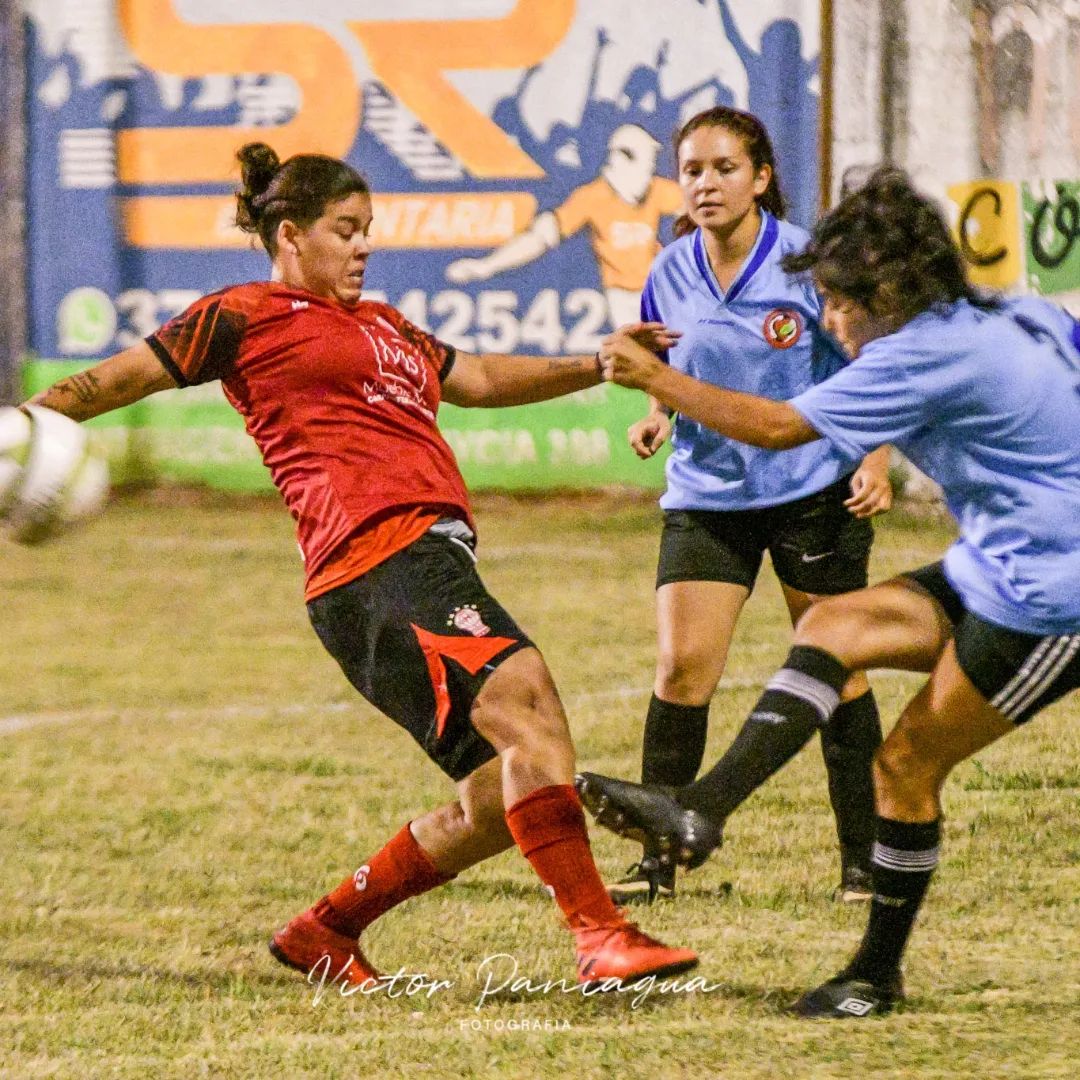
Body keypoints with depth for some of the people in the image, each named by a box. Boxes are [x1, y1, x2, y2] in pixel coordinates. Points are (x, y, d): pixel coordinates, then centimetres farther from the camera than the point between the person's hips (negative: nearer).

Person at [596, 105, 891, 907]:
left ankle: (863, 862, 11)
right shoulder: (671, 276, 1)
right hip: (706, 494, 3)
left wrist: (877, 461, -14)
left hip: (815, 490, -3)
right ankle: (659, 860, 1)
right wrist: (657, 418, -4)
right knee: (682, 667, -8)